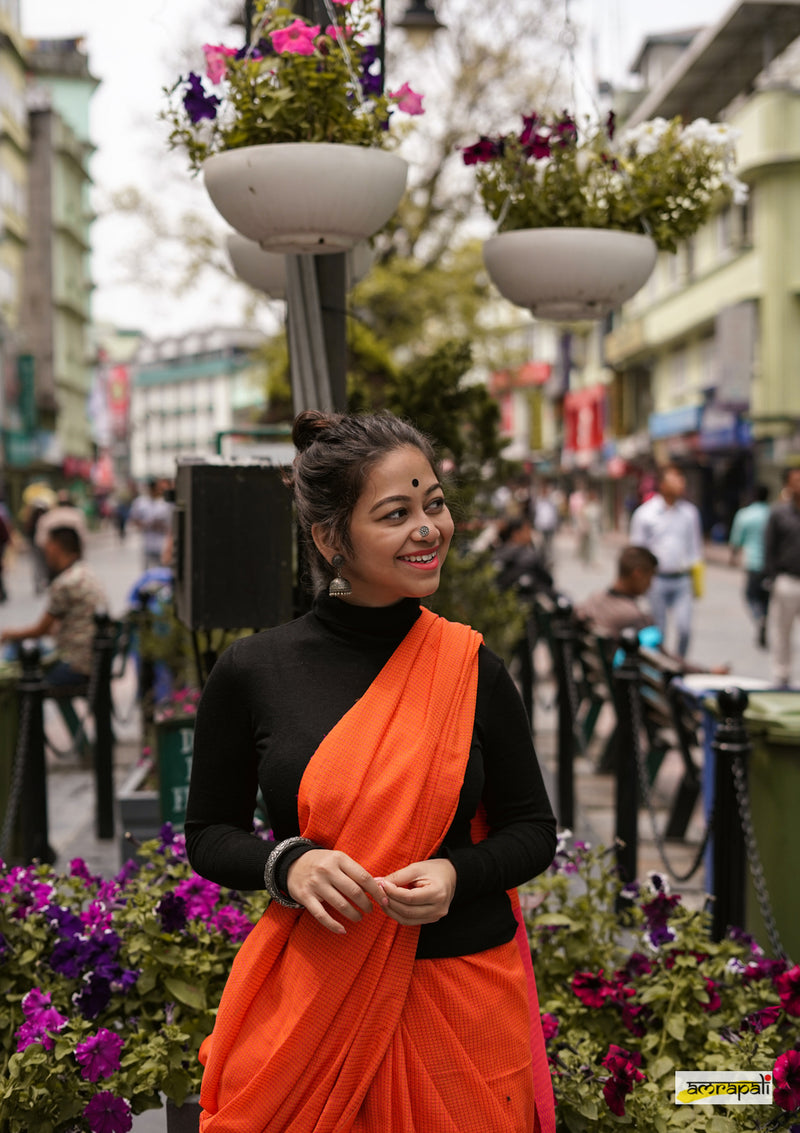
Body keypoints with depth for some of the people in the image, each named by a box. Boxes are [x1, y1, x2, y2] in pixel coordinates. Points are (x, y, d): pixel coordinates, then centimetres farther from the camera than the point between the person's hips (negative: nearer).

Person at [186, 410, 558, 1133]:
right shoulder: (253, 672, -5)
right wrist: (288, 864, -16)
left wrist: (457, 875, -15)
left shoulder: (471, 670, -3)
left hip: (468, 992, 1)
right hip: (310, 995, 0)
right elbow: (209, 835, 4)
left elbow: (533, 829, 5)